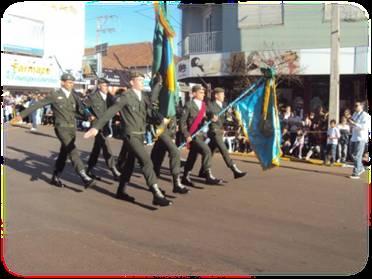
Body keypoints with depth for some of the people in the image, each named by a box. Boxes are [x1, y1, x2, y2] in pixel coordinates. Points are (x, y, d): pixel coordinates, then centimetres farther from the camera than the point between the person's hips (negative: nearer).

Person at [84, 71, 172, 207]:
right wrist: (96, 127, -19)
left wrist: (161, 119, -20)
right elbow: (110, 112, -14)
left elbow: (150, 112, 1)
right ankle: (157, 195, -15)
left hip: (141, 135, 8)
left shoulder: (144, 97, 10)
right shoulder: (126, 97, -11)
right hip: (131, 135, -8)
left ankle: (121, 191, 31)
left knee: (130, 162, 17)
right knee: (146, 162, -15)